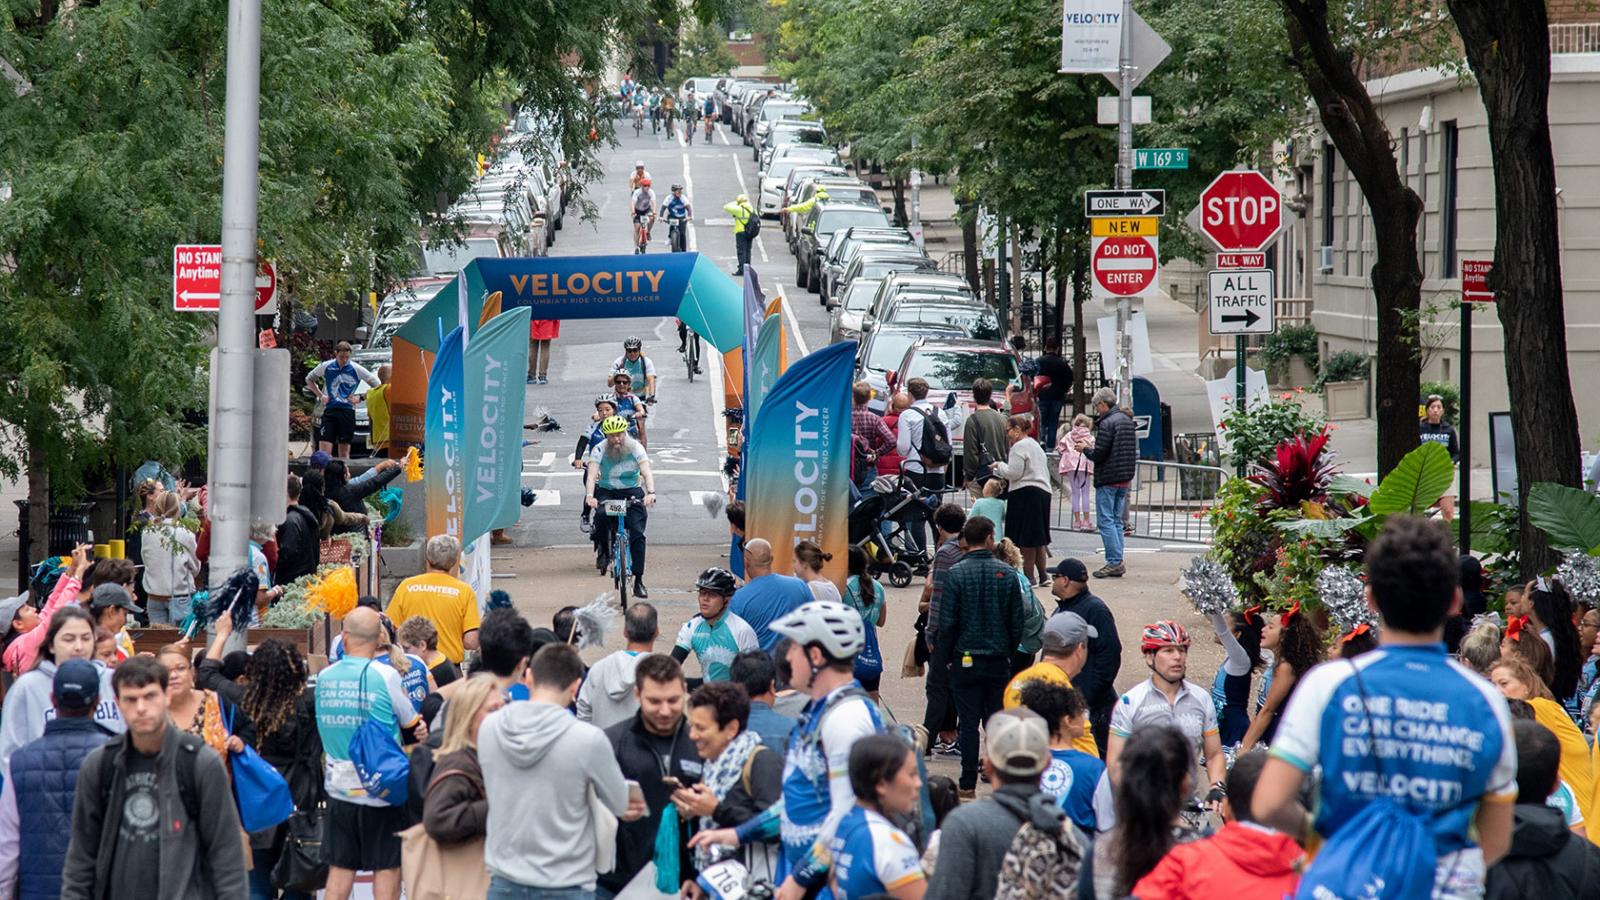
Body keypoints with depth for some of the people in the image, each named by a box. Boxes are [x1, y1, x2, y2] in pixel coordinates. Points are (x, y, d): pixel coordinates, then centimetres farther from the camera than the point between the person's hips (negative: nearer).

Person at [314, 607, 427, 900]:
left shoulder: (325, 677, 0)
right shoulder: (385, 675, -13)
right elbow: (411, 723, -2)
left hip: (340, 788, 4)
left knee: (339, 868, 10)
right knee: (387, 867, 4)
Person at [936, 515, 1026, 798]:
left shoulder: (956, 573, -9)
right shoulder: (1006, 574, -3)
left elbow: (947, 621, -9)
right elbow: (1017, 620, 1)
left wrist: (944, 655, 3)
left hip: (965, 660, -2)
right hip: (998, 659, 2)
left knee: (968, 722, 3)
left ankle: (968, 784, 5)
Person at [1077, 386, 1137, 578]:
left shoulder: (1107, 424, -15)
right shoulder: (1127, 421, 12)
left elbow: (1098, 455, -19)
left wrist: (1085, 449, 3)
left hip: (1107, 479, -9)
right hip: (1125, 479, 9)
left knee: (1106, 520, -4)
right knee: (1117, 521, 13)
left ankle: (1114, 562, -10)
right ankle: (1117, 563, 11)